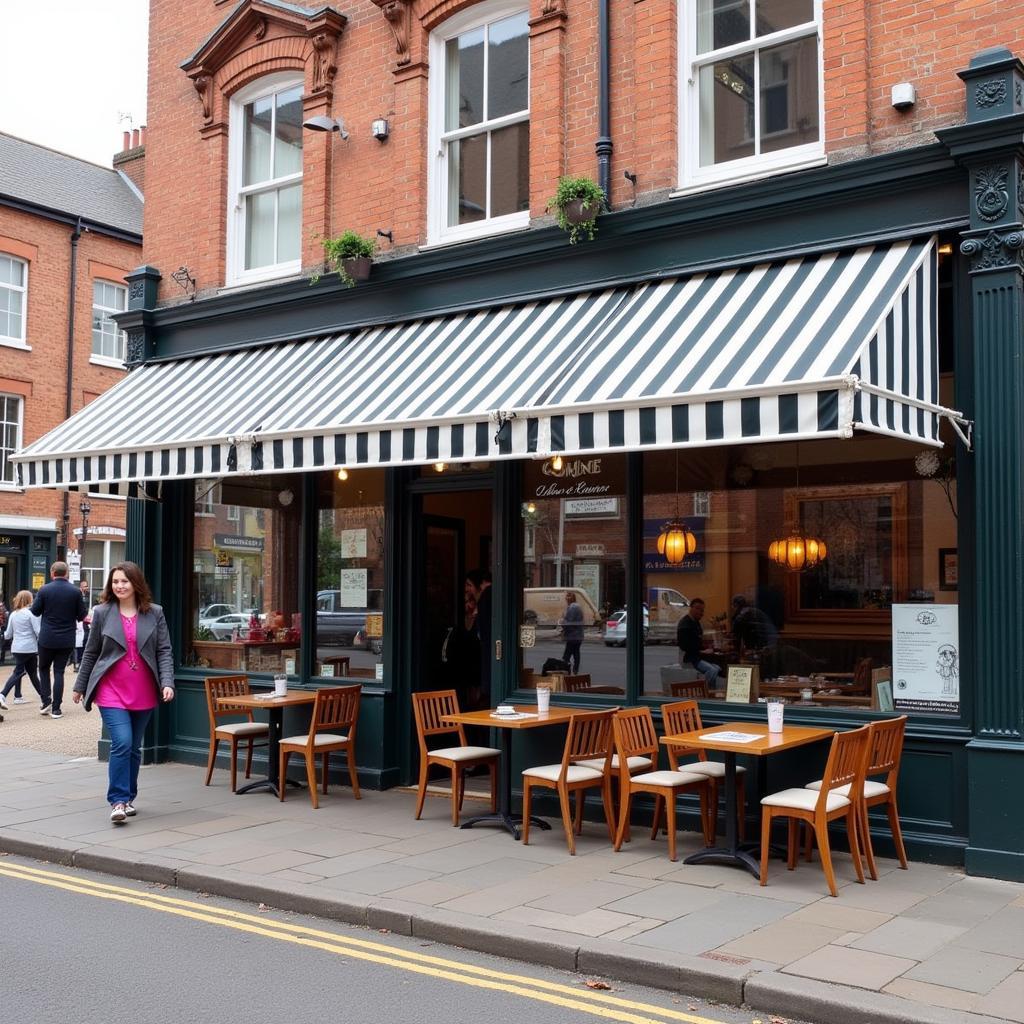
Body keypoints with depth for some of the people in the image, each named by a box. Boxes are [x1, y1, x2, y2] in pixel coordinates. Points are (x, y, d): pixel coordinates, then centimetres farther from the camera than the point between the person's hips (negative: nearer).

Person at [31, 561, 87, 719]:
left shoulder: (44, 590, -8)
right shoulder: (76, 591, -6)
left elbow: (35, 611, 0)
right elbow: (82, 615, -2)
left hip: (47, 639, -1)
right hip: (67, 639, 1)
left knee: (44, 669, 19)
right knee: (59, 672, 7)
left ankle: (46, 701, 7)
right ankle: (56, 709, 5)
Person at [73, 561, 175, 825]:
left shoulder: (154, 613, 2)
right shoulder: (102, 613, 1)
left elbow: (164, 651, 1)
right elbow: (91, 652, 9)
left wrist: (167, 682, -11)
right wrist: (80, 686, 13)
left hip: (143, 693, 2)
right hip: (112, 691, -2)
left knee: (134, 747, 11)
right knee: (122, 743, -15)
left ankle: (128, 797, 25)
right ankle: (118, 801, -9)